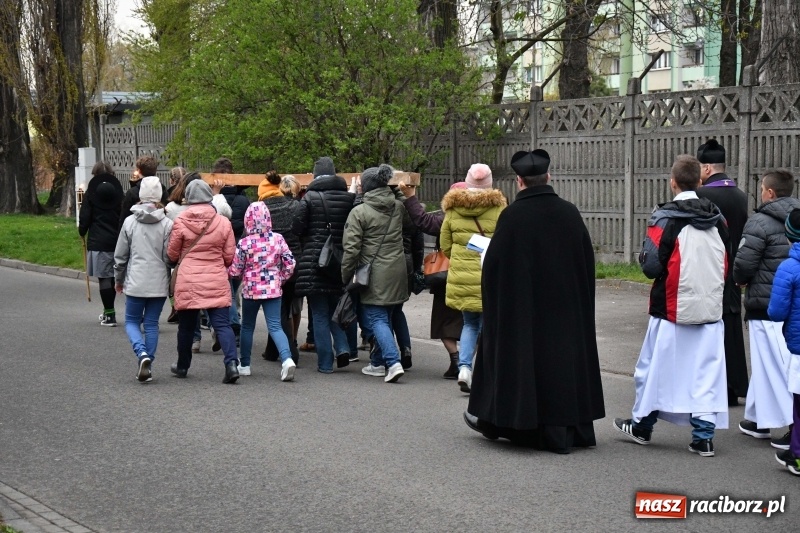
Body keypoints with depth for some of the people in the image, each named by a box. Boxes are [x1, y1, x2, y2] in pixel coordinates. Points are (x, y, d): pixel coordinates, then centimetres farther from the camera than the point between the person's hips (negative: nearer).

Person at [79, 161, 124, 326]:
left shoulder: (91, 193, -3)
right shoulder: (118, 192, 7)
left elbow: (84, 218, -4)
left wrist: (82, 232, 13)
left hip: (98, 242, -4)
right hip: (117, 240, 4)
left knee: (104, 277, -2)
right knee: (113, 276, 14)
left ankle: (109, 315, -3)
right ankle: (109, 311, 25)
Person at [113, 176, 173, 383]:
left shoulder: (130, 222, -3)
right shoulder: (167, 224, -6)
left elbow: (120, 255, 4)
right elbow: (170, 257, -5)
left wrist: (119, 279, 18)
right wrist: (172, 282, 9)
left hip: (135, 282, 0)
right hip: (159, 283, 1)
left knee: (132, 321, 12)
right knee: (152, 324, 10)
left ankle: (142, 354, -13)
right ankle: (147, 366, 9)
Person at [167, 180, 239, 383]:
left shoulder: (180, 221, -5)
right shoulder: (223, 222, -3)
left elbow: (172, 254, 4)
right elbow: (229, 257, 3)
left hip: (188, 281, 0)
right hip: (217, 282, 0)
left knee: (186, 325, 14)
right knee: (222, 324, -1)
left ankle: (182, 366, 28)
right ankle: (231, 363, -17)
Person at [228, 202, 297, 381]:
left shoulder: (244, 243, -11)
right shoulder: (278, 239, -5)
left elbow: (235, 270, -4)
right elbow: (290, 264, -2)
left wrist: (227, 271, 18)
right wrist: (281, 279, 14)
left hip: (250, 290, -1)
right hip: (273, 289, 1)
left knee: (247, 326, 16)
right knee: (275, 326, 0)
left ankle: (244, 365, 24)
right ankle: (287, 359, -22)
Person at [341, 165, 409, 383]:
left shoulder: (359, 212, -10)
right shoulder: (399, 207, 6)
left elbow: (351, 248, -12)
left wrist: (346, 276, -3)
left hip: (374, 275, -6)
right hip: (397, 273, 6)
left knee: (377, 318, -2)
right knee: (387, 317, 16)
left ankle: (393, 361, -18)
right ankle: (378, 362, 25)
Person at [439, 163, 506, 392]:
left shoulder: (452, 209, 3)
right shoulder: (498, 208, -7)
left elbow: (445, 246, 8)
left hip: (461, 277, 3)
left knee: (470, 324, 18)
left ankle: (464, 366, 1)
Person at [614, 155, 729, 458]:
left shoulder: (666, 218, -12)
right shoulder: (717, 218, 5)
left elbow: (652, 266, -14)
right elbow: (726, 265, 13)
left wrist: (642, 258, 6)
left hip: (672, 311, -4)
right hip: (711, 308, 4)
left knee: (655, 367, 10)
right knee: (706, 371, 6)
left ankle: (642, 426, 24)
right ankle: (704, 437, 6)